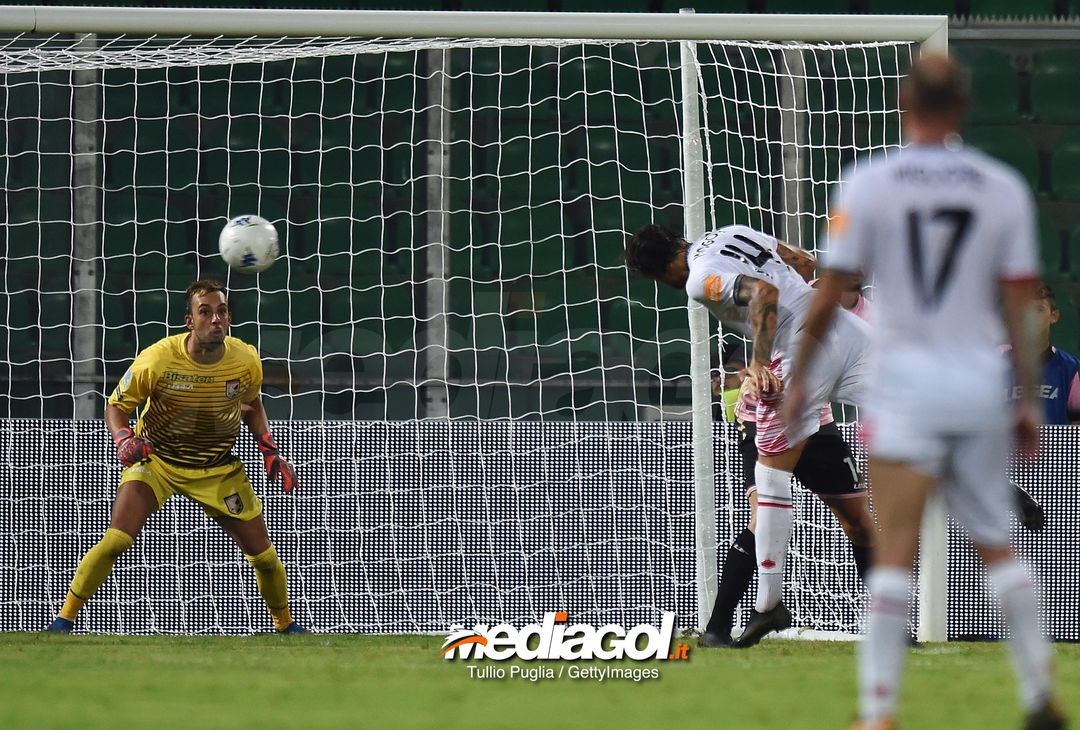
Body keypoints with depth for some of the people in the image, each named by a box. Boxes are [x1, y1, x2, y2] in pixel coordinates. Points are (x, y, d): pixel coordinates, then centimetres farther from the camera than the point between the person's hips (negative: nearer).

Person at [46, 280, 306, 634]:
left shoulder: (246, 361, -13)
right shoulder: (157, 360, -23)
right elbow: (115, 406, -9)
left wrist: (270, 451, -1)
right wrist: (124, 440, -29)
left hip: (218, 468, 3)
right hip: (155, 459, -3)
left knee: (264, 555, 1)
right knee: (115, 540, -23)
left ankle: (285, 623, 29)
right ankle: (65, 617, -9)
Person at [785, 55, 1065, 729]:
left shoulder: (866, 186, -3)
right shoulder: (1004, 187, 3)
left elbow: (828, 298, -2)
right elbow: (1020, 306, 3)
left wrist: (799, 376, 10)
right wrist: (1029, 400, 8)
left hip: (906, 383, -3)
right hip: (982, 383, 3)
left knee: (894, 553, -7)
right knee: (997, 545, 17)